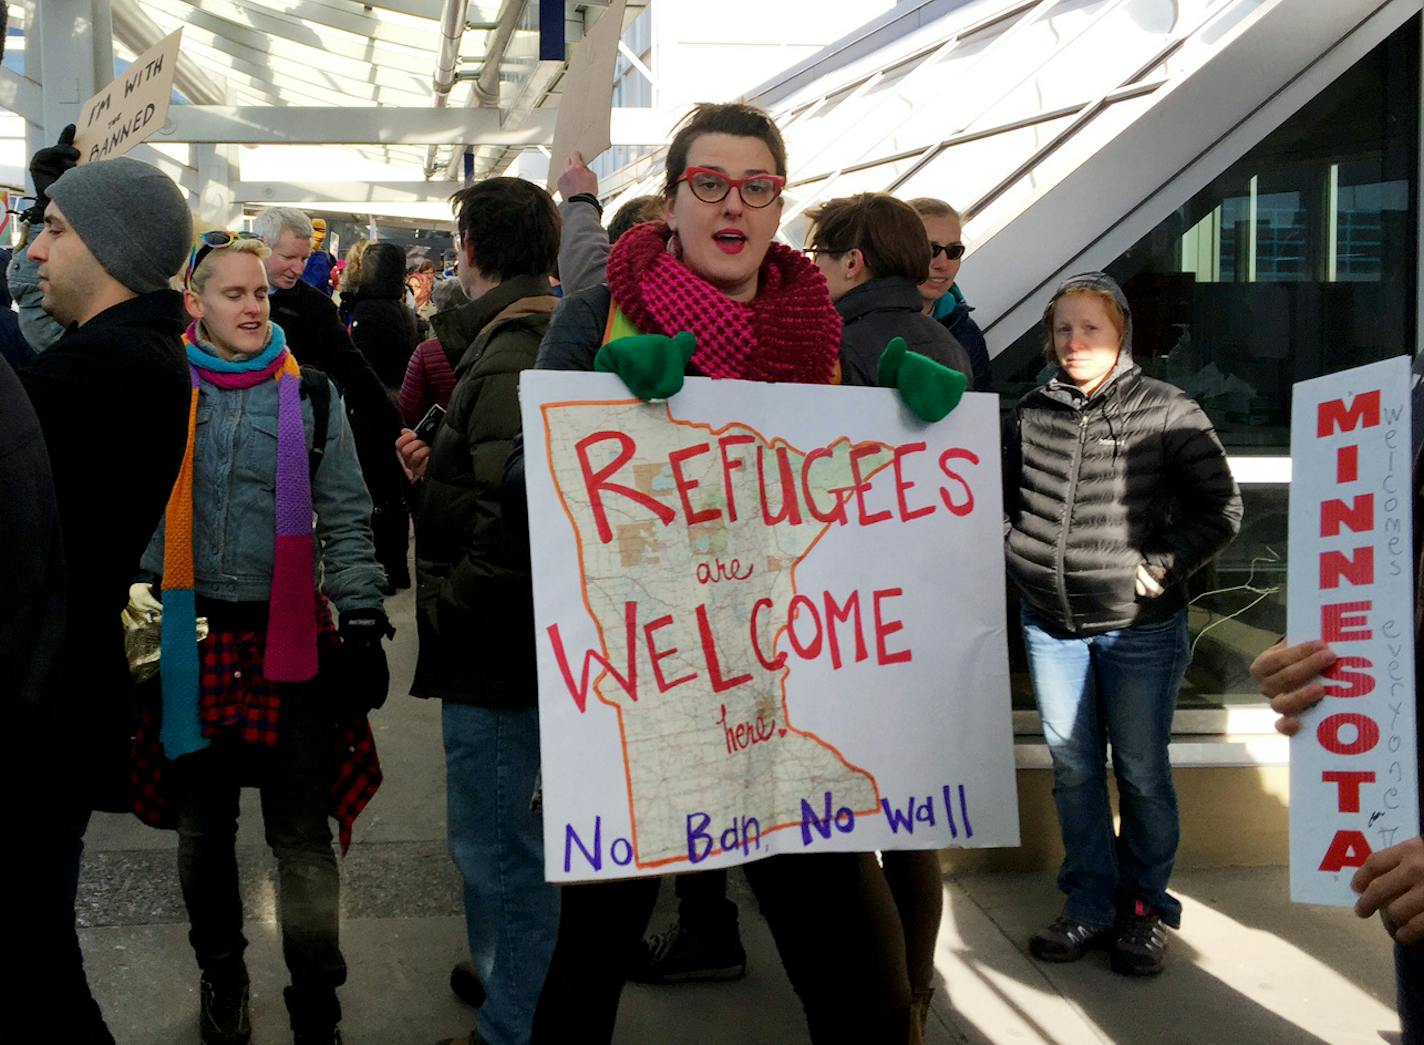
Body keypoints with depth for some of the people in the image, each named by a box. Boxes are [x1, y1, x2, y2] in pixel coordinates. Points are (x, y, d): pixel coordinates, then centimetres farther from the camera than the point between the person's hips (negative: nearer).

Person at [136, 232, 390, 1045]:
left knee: (302, 835, 2)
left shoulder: (310, 394, 1)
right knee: (204, 825, 16)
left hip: (291, 639, -1)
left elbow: (347, 520, 2)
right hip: (194, 636, 2)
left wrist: (363, 623, -4)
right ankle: (221, 976, 37)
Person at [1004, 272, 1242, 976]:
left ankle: (1145, 906, 25)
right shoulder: (1030, 414, 4)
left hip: (1141, 626, -3)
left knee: (1141, 772, 7)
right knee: (1072, 769, 10)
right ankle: (1089, 905, 24)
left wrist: (1161, 566, -11)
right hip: (1050, 623, 3)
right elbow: (1006, 501, 18)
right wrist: (1020, 560, 4)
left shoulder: (1166, 412, -7)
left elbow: (1221, 509, -4)